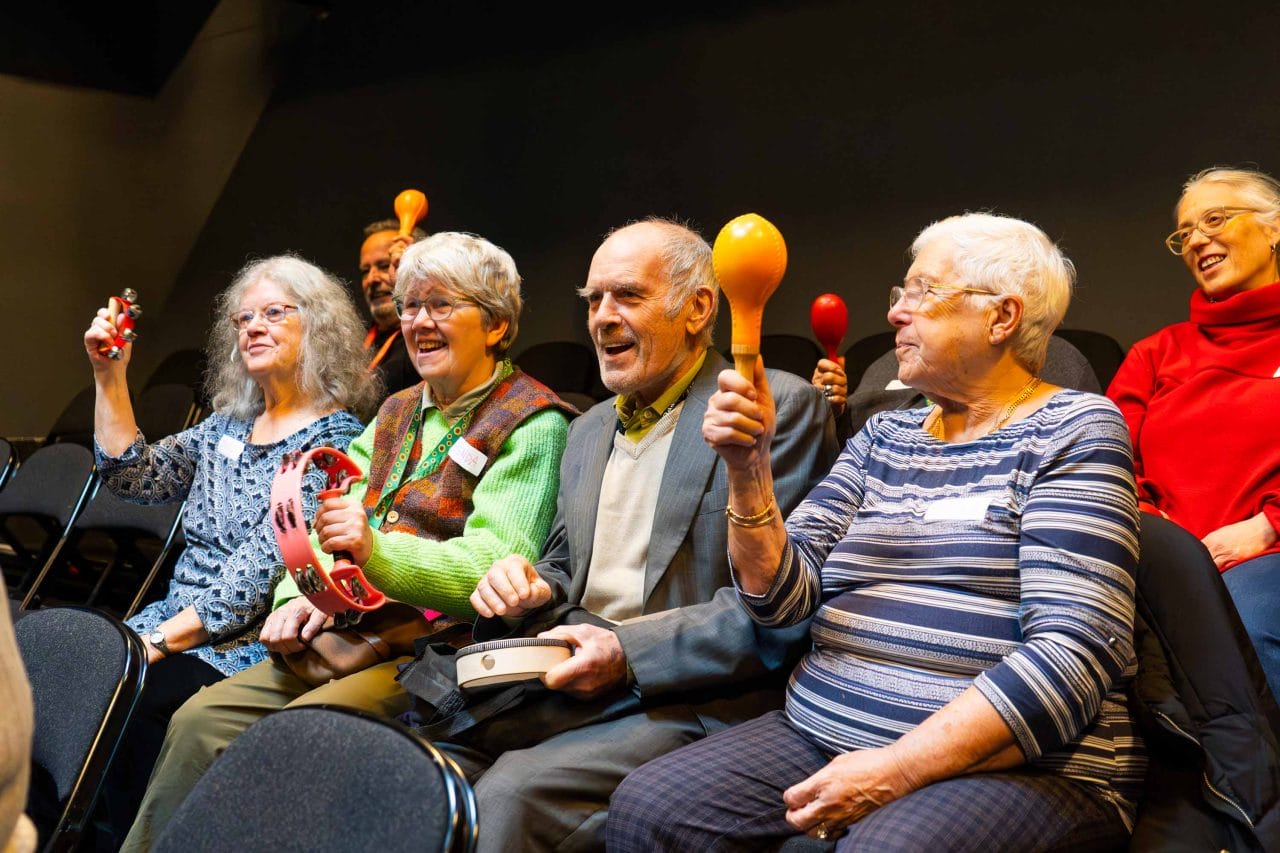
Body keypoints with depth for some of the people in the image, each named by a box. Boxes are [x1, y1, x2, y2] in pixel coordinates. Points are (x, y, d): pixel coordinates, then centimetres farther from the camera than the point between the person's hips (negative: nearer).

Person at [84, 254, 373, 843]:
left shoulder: (337, 441, -9)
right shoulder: (227, 426, 16)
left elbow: (259, 573, -16)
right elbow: (133, 475, 11)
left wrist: (164, 638, -19)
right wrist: (109, 377, 5)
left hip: (250, 647, -7)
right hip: (174, 624, 7)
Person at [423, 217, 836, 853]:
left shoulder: (779, 407, -5)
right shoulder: (589, 429, 20)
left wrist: (629, 651, -18)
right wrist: (528, 590, 1)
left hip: (692, 700, -6)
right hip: (567, 680, 7)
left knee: (511, 794, -28)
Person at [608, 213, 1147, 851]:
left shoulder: (1073, 431, -2)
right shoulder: (883, 437, 15)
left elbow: (1072, 657, -14)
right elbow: (780, 597, 9)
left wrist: (899, 769, -21)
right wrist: (749, 470, -6)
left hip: (1016, 768, -5)